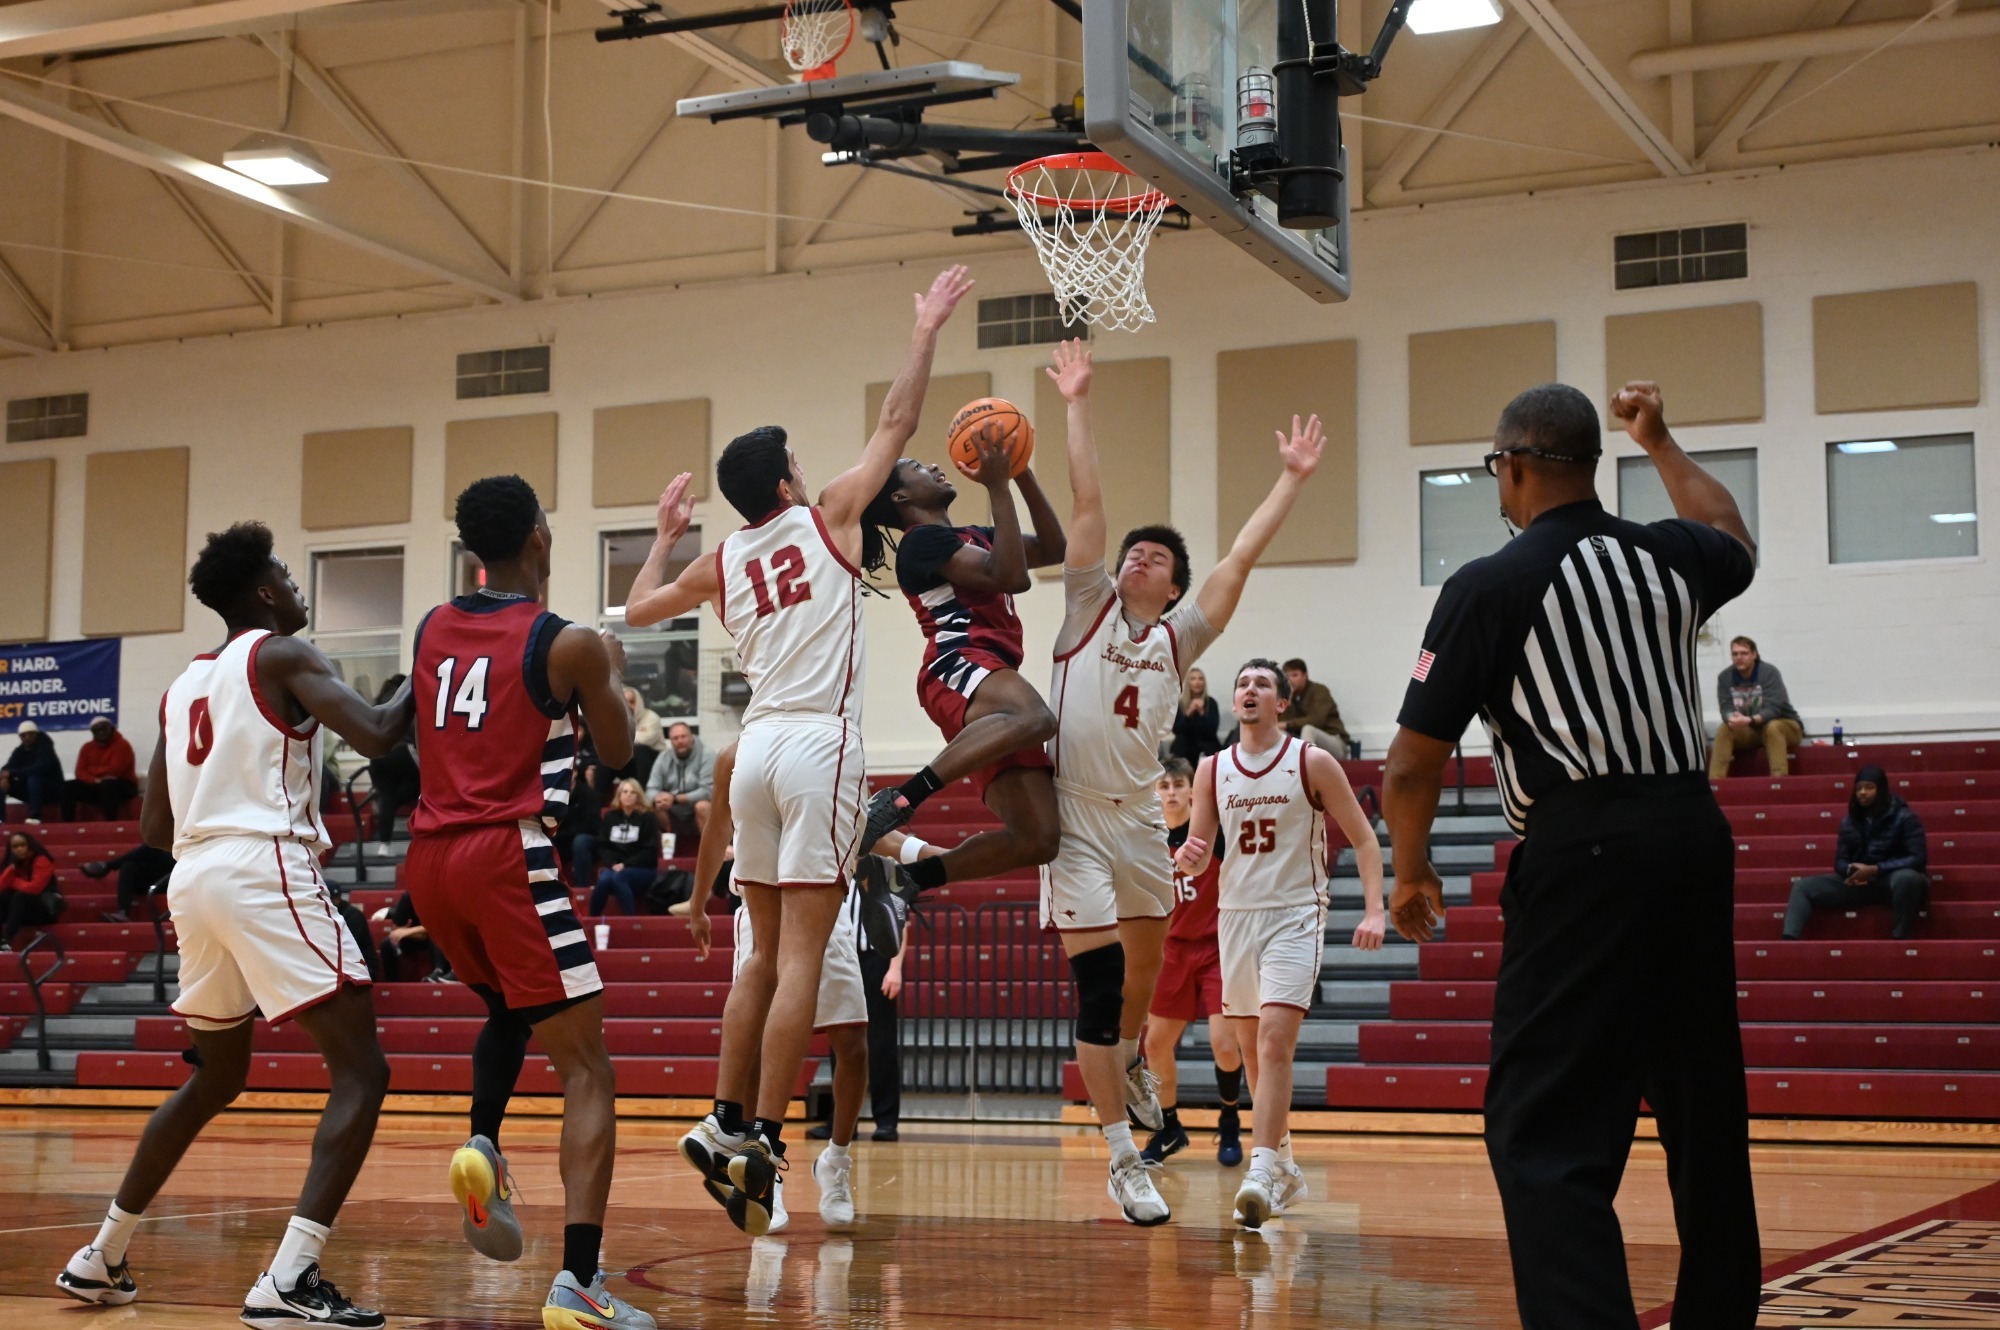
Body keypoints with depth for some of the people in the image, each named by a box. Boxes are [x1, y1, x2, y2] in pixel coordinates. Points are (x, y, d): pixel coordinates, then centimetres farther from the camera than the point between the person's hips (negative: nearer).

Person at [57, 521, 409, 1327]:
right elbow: (375, 737, -16)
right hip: (266, 871, -8)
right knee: (360, 1071, -8)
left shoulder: (185, 683, 22)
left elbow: (154, 829, 23)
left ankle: (101, 1258, 31)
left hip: (193, 877, 8)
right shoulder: (282, 654, 0)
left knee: (217, 1078, 26)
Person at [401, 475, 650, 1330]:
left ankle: (481, 1143, 10)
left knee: (510, 1009, 34)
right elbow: (617, 752, 8)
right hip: (509, 856, -6)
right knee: (587, 1072, -2)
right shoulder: (568, 644, -6)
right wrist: (612, 670, 26)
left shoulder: (430, 631, 10)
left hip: (430, 858, 6)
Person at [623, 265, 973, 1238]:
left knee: (767, 955, 15)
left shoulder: (721, 562, 14)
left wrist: (665, 533, 40)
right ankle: (762, 1143, -10)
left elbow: (637, 610, 28)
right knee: (800, 958, -7)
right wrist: (926, 333, 17)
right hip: (820, 746, -6)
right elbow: (897, 423, 7)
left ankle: (725, 1124, 13)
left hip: (757, 749, 6)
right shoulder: (828, 518, 3)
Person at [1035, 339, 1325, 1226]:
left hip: (1140, 820, 4)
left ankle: (1130, 1061, 53)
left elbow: (1241, 557, 6)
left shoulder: (1179, 638, 9)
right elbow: (1085, 503, -1)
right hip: (1074, 818, -4)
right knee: (1097, 987, -8)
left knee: (1146, 961, 21)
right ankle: (1124, 1161, -2)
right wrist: (1078, 405, -2)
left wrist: (1291, 480, 5)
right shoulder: (1088, 610, 2)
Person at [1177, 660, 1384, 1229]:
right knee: (1253, 1049, 10)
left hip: (1295, 915, -5)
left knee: (1274, 1037, -20)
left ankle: (1262, 1170, -24)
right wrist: (1189, 855, -15)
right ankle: (1284, 1169, 24)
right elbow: (1196, 857, 10)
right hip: (1235, 915, 5)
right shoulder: (1212, 770, 5)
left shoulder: (1313, 762, -5)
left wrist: (1374, 910, -15)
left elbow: (1364, 839, -3)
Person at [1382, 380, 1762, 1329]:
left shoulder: (1488, 587, -5)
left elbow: (1412, 767, -3)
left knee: (1544, 1131, -6)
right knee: (1702, 1110, 18)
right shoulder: (1671, 556, 10)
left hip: (1581, 854, -7)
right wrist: (1660, 444, 49)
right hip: (1693, 832, 7)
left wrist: (1410, 874, 14)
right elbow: (1734, 540, 38)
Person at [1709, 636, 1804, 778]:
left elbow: (1772, 709, -27)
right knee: (1724, 730, -21)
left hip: (1784, 725, -4)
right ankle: (1714, 781, -26)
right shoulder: (1724, 677, -7)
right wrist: (1731, 718, -37)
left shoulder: (1769, 672, -20)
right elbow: (1725, 708, -11)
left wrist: (1750, 720, -46)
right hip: (1749, 730, 4)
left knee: (1772, 727, -36)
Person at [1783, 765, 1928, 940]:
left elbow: (1918, 858, -15)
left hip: (1894, 880, -5)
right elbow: (1840, 861, 12)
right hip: (1859, 883, 5)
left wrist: (1874, 869, -22)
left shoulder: (1903, 817, -7)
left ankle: (1899, 943, -35)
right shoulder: (1849, 821, 10)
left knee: (1906, 878, -42)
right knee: (1802, 887, -7)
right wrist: (1850, 872, -14)